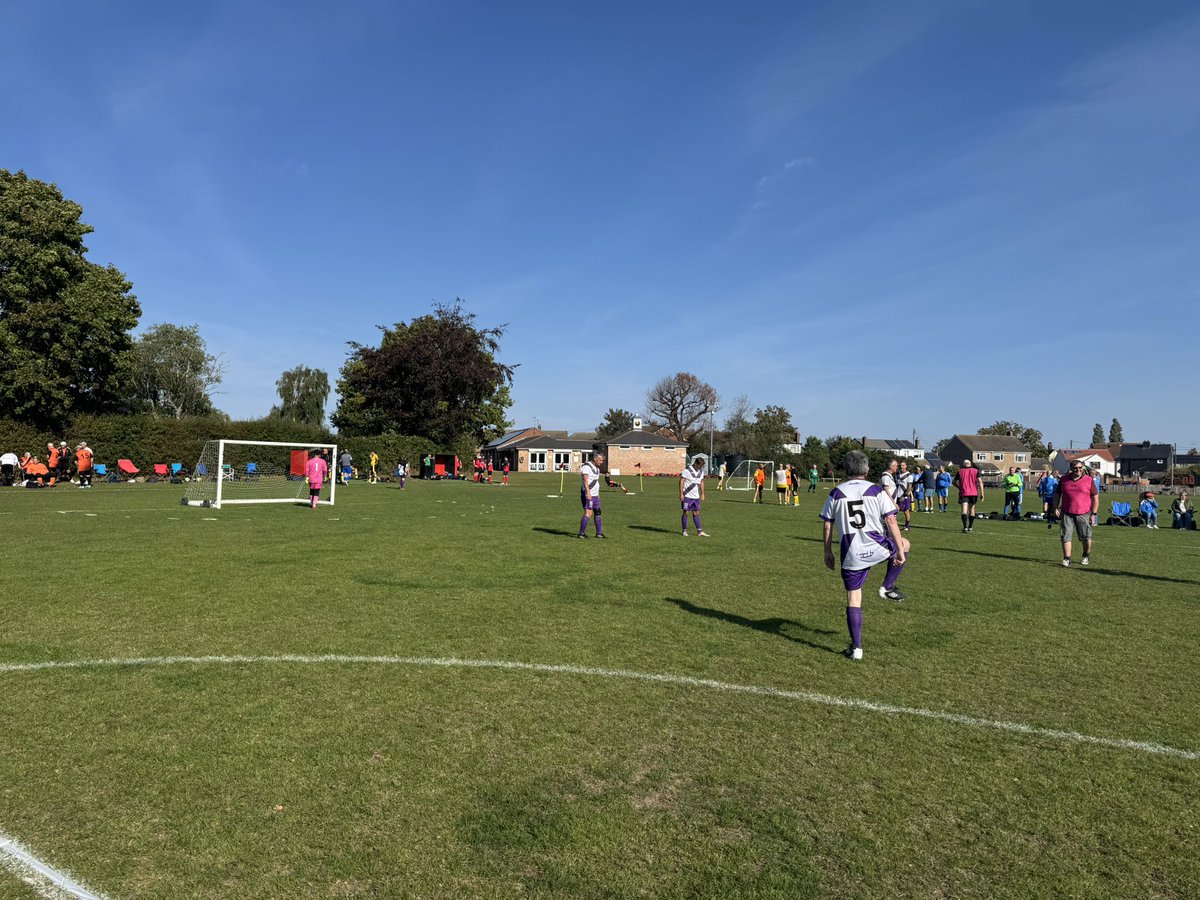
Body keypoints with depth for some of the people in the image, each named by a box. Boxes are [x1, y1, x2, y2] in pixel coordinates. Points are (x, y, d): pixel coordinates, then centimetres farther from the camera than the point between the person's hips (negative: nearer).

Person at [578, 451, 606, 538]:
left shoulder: (597, 468, 17)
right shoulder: (586, 466, -12)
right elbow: (585, 480, -22)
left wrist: (598, 494, 24)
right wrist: (588, 492, -32)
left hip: (595, 495, 9)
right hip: (588, 495, -9)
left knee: (597, 514, 12)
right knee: (588, 513, -15)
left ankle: (599, 533, 20)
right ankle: (581, 533, -13)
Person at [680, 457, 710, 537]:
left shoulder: (701, 471, 8)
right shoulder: (687, 470, -13)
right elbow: (681, 481, -13)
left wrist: (702, 494, 15)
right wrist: (681, 494, -15)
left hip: (696, 497, 6)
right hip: (687, 496, -6)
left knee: (696, 513, 7)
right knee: (686, 513, 0)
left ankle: (699, 532, 7)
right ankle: (684, 531, 10)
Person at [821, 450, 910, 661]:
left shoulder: (835, 494, 3)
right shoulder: (877, 491, -3)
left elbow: (827, 525, 5)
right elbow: (890, 521, -7)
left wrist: (828, 552, 14)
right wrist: (900, 549, -1)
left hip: (852, 555, 1)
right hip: (878, 549, -1)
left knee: (853, 600, 9)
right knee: (903, 543, 31)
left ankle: (856, 647, 9)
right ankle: (888, 587, 25)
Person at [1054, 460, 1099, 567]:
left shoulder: (1089, 480, 1)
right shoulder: (1064, 480, 6)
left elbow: (1095, 497, 3)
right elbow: (1057, 494, 15)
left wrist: (1093, 514, -2)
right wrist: (1056, 508, 3)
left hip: (1084, 514, -1)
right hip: (1067, 514, 1)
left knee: (1086, 537, 9)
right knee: (1066, 536, -5)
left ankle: (1086, 556, 31)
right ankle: (1067, 558, -2)